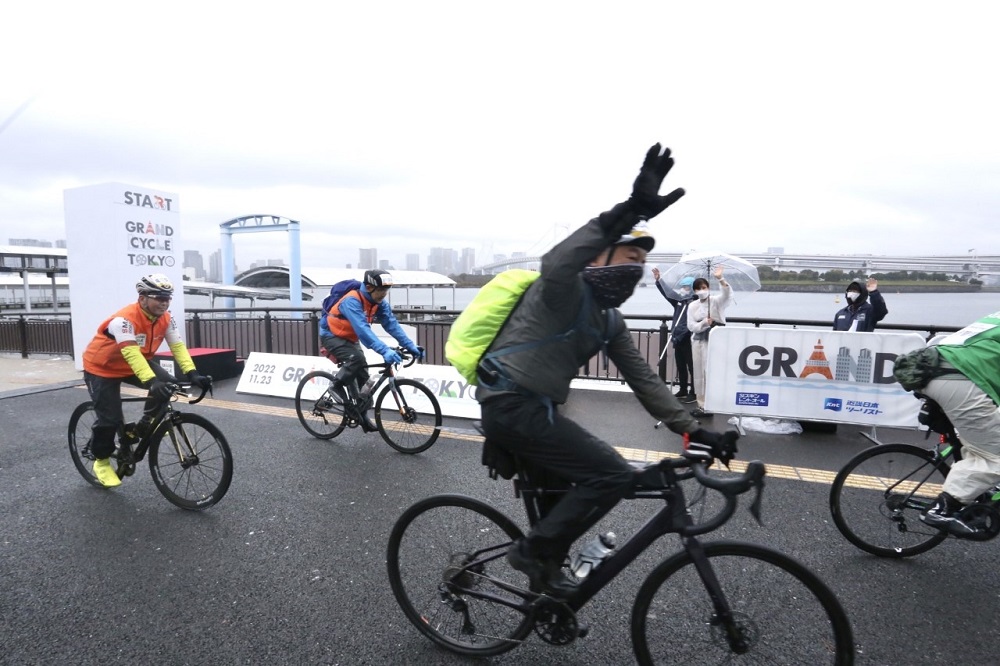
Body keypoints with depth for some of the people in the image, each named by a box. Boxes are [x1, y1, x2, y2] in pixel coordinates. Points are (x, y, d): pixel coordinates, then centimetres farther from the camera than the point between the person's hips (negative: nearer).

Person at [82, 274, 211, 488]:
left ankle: (145, 424, 7)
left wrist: (192, 373, -36)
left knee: (167, 384, -18)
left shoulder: (166, 319, -15)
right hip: (101, 368, -6)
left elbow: (177, 346, -21)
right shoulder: (124, 319, -34)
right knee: (110, 419, -8)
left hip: (135, 364, 6)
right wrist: (151, 382, -57)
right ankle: (101, 461, 19)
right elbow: (131, 353, -45)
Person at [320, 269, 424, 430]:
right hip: (332, 335, -7)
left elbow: (392, 324, -17)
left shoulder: (380, 303, -11)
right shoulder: (352, 301, -34)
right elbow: (363, 330, -45)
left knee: (362, 375, 1)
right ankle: (337, 385, -5)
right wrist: (385, 350, -55)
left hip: (350, 338, 7)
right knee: (357, 359, -31)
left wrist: (410, 346, -28)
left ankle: (361, 414, 13)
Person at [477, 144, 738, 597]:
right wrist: (629, 212, -48)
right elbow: (557, 263, -39)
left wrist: (692, 429, 11)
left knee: (565, 490, 23)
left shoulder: (610, 321, 14)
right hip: (514, 405, -10)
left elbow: (643, 379, 15)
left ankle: (544, 570, 41)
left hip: (527, 409, 10)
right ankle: (535, 550, 1)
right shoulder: (567, 290, -12)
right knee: (613, 475, -12)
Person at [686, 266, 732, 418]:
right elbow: (691, 326, -1)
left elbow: (728, 294, -25)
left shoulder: (716, 301, -3)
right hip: (699, 340, 4)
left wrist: (720, 279, -38)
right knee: (699, 373, 8)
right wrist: (704, 323, -20)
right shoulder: (692, 306, 6)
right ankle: (702, 404, 18)